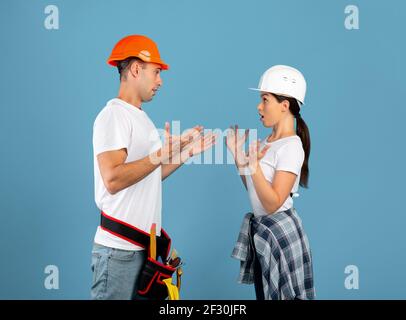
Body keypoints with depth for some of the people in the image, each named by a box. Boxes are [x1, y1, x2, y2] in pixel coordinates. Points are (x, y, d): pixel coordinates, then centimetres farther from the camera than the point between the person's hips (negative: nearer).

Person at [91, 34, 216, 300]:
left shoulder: (141, 117, 16)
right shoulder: (114, 115, -12)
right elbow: (112, 180, -23)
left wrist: (185, 154, 13)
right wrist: (161, 155, -23)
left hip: (145, 245, 9)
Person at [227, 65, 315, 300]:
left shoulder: (291, 146, -18)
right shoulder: (267, 143, 7)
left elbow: (272, 203, -23)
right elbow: (254, 190, 13)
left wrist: (253, 165, -31)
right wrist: (238, 157, 6)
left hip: (280, 233, -9)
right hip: (261, 230, 9)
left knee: (281, 295, 2)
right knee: (265, 295, 16)